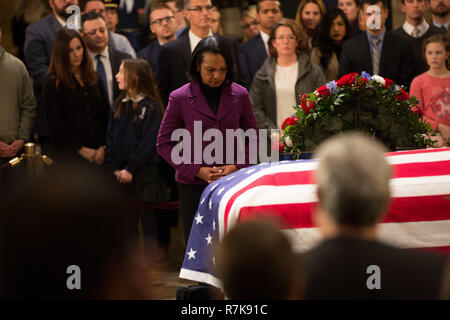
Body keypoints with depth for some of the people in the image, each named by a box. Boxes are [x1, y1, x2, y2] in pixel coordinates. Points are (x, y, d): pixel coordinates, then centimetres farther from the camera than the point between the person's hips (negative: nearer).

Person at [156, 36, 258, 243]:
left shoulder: (239, 95, 3)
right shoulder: (180, 98, -3)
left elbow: (253, 138, 11)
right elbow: (164, 144, 1)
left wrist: (237, 166, -7)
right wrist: (197, 171, -9)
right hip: (193, 186, -1)